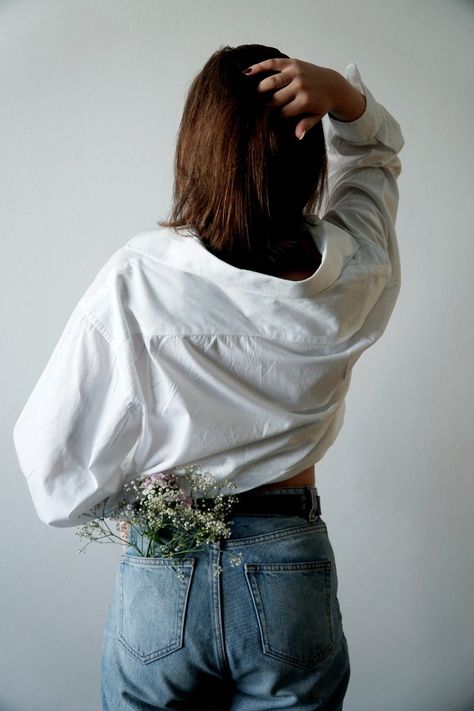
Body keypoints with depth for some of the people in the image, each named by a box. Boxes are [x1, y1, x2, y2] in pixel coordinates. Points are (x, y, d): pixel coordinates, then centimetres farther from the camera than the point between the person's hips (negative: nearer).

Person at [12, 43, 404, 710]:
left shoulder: (137, 276, -17)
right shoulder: (353, 272, -10)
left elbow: (54, 443, -9)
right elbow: (376, 156, 12)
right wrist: (345, 97, -9)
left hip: (161, 582, -1)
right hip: (292, 582, 2)